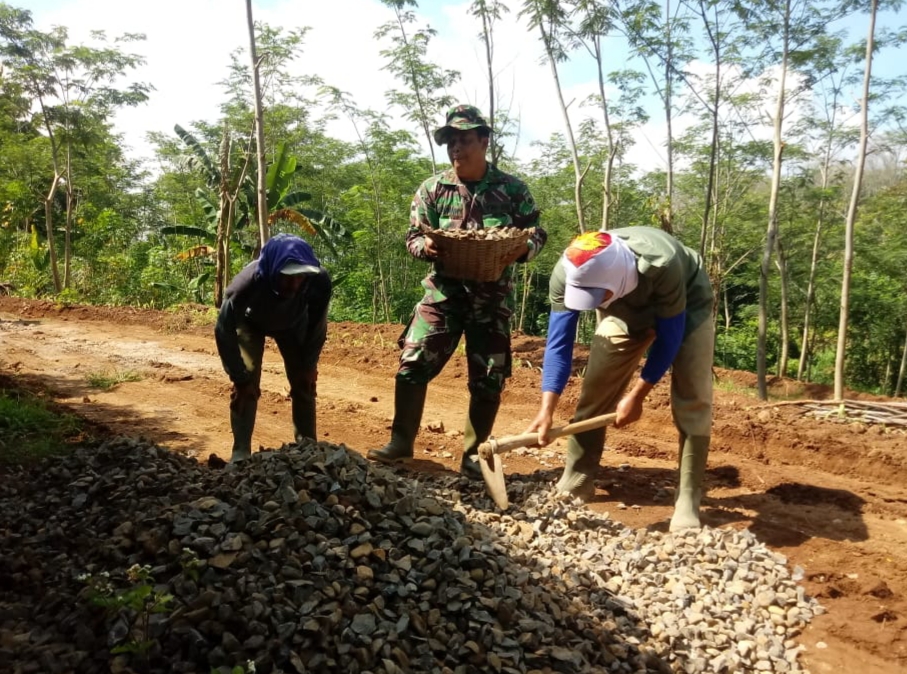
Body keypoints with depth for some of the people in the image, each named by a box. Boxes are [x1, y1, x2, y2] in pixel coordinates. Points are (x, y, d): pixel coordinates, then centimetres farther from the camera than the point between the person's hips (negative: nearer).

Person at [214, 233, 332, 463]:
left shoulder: (319, 281, -38)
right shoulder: (248, 282, -44)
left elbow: (318, 325, -16)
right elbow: (224, 331, -30)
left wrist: (309, 365, -12)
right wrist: (240, 378, -26)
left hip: (293, 323, 2)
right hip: (251, 322, -2)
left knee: (304, 380, -4)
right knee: (247, 381, -14)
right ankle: (241, 452, -3)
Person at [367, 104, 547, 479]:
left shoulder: (513, 190, 0)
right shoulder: (432, 189, 3)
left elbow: (537, 234, 5)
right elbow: (413, 236, 6)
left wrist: (522, 249, -18)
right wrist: (425, 246, -18)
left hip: (491, 297, 0)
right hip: (443, 292, 1)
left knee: (488, 379, 4)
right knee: (413, 365, -4)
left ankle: (473, 454, 20)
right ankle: (401, 442, 12)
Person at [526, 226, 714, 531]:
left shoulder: (662, 265, -43)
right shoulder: (567, 274, -33)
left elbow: (669, 337, -29)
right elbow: (559, 343, -26)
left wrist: (637, 395, -26)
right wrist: (547, 408, -35)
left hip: (687, 303, -3)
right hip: (625, 308, 3)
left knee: (691, 399, -14)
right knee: (595, 390, -2)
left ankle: (687, 501, -7)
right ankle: (576, 482, 9)